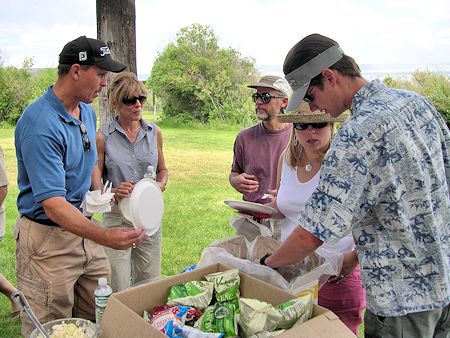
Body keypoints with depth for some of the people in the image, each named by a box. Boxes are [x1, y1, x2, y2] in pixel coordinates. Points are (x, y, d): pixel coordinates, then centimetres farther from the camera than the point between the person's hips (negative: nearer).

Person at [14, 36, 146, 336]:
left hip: (84, 229, 8)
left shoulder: (87, 112, 7)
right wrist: (105, 236, -40)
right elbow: (52, 203, -28)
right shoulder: (39, 123, -22)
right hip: (48, 239, -8)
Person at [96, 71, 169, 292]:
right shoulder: (103, 138, -7)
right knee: (120, 292, 1)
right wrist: (114, 192, -22)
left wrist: (161, 184, -3)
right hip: (117, 217, -3)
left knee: (151, 286, 15)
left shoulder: (154, 133, 5)